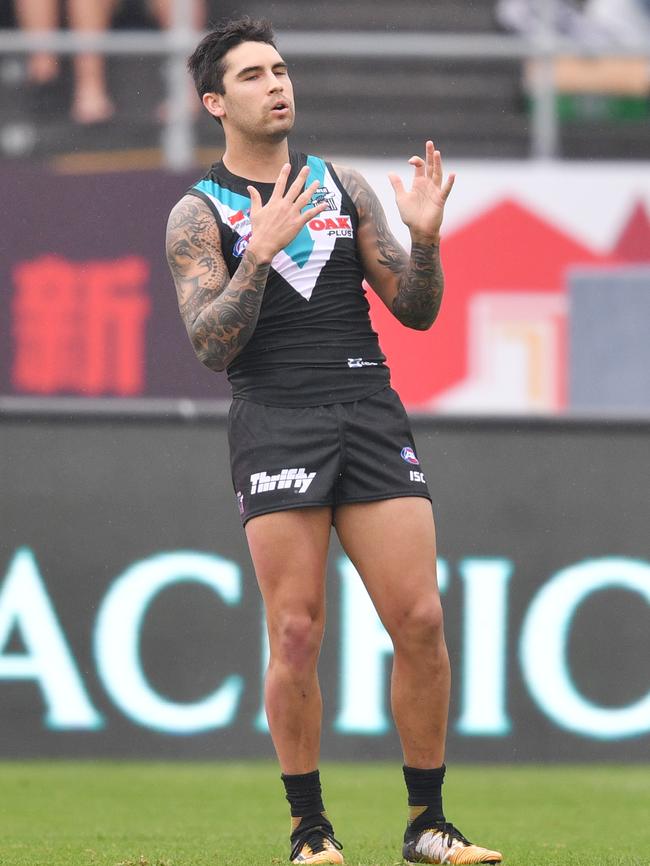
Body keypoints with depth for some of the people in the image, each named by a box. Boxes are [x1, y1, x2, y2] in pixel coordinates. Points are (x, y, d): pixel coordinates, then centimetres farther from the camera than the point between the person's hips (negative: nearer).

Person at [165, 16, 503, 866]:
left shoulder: (346, 188, 15)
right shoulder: (198, 214, 5)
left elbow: (417, 311, 14)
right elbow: (211, 343, -6)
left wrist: (425, 237, -5)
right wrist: (261, 252, -18)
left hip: (370, 408, 3)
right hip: (275, 421, -3)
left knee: (420, 620, -4)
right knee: (296, 635, -7)